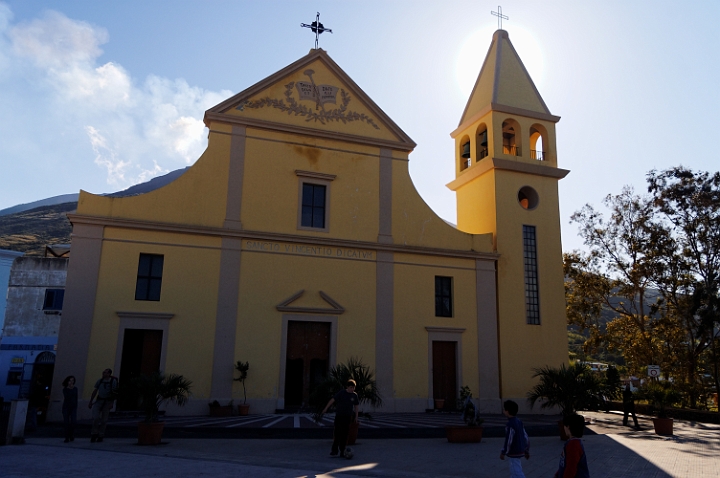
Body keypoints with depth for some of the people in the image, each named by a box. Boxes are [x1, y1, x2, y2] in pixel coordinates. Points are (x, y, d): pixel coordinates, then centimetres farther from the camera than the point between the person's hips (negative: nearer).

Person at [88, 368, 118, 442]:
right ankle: (94, 434, 1)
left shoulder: (113, 381, -7)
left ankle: (101, 436, 13)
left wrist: (111, 404, -15)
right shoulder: (100, 381, 5)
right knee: (95, 417, -15)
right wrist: (90, 402, 11)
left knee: (104, 420, 1)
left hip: (108, 401, -3)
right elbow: (95, 391, 12)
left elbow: (114, 393, -10)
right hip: (99, 401, 3)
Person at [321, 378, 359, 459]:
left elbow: (356, 406, 13)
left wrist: (356, 416, 12)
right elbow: (333, 400, -9)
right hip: (339, 416, -3)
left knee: (345, 435, 6)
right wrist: (326, 408, -15)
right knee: (337, 433, -6)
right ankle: (334, 450, 3)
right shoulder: (341, 393, -7)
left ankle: (342, 452, 14)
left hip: (348, 417, 3)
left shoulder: (354, 395, 4)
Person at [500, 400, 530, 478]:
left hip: (513, 453, -9)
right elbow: (525, 437, 10)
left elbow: (508, 440, -23)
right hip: (519, 451, 9)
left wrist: (503, 452, -11)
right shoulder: (518, 421, 5)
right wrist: (527, 451, 18)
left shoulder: (510, 424, -22)